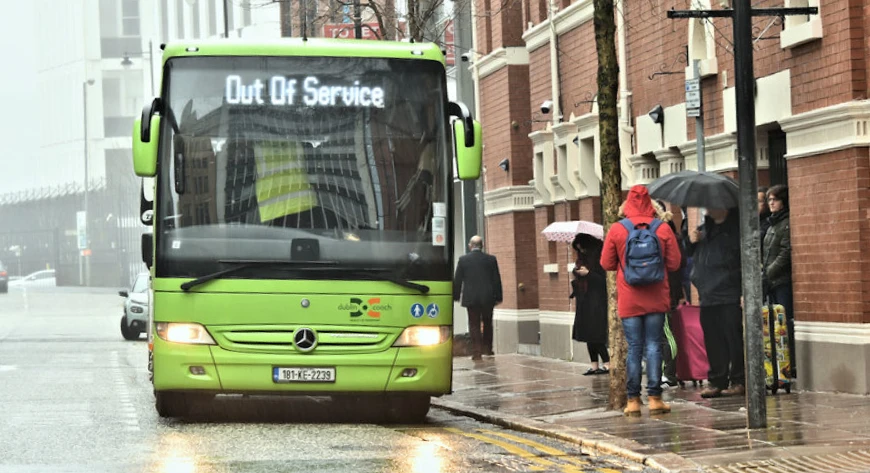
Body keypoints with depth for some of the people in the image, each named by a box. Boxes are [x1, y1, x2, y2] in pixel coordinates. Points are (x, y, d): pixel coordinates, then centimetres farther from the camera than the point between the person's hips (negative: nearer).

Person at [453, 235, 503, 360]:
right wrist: (498, 297, 9)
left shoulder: (463, 260, -3)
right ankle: (487, 349, 21)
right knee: (487, 323, 17)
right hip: (488, 298, 1)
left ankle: (476, 352, -3)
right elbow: (497, 279, 2)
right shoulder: (491, 259, -1)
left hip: (471, 298, -1)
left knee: (474, 325, 3)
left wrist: (456, 296, 10)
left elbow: (457, 280, 0)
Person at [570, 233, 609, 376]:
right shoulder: (582, 260, 14)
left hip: (597, 303, -9)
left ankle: (607, 364, -9)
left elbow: (604, 280, -14)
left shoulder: (599, 259, -12)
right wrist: (575, 295, 15)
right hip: (584, 303, 9)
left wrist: (588, 273, -18)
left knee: (595, 335, -12)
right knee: (588, 334, 8)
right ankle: (594, 365, 12)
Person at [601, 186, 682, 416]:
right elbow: (674, 263, 2)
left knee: (633, 347, 3)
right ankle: (654, 397, -1)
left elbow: (607, 264, 5)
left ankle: (633, 400, 2)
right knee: (654, 346, 3)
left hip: (629, 300, 0)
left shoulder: (617, 230, -3)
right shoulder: (663, 228, -2)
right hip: (656, 299, 0)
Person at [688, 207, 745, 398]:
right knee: (713, 341, 8)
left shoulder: (736, 228, -4)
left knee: (734, 338, -4)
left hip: (729, 297, -7)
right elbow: (691, 256, 30)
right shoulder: (703, 230, 18)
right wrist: (691, 241, 8)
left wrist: (745, 292, -16)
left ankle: (738, 380, 2)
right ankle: (716, 380, 14)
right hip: (707, 297, 7)